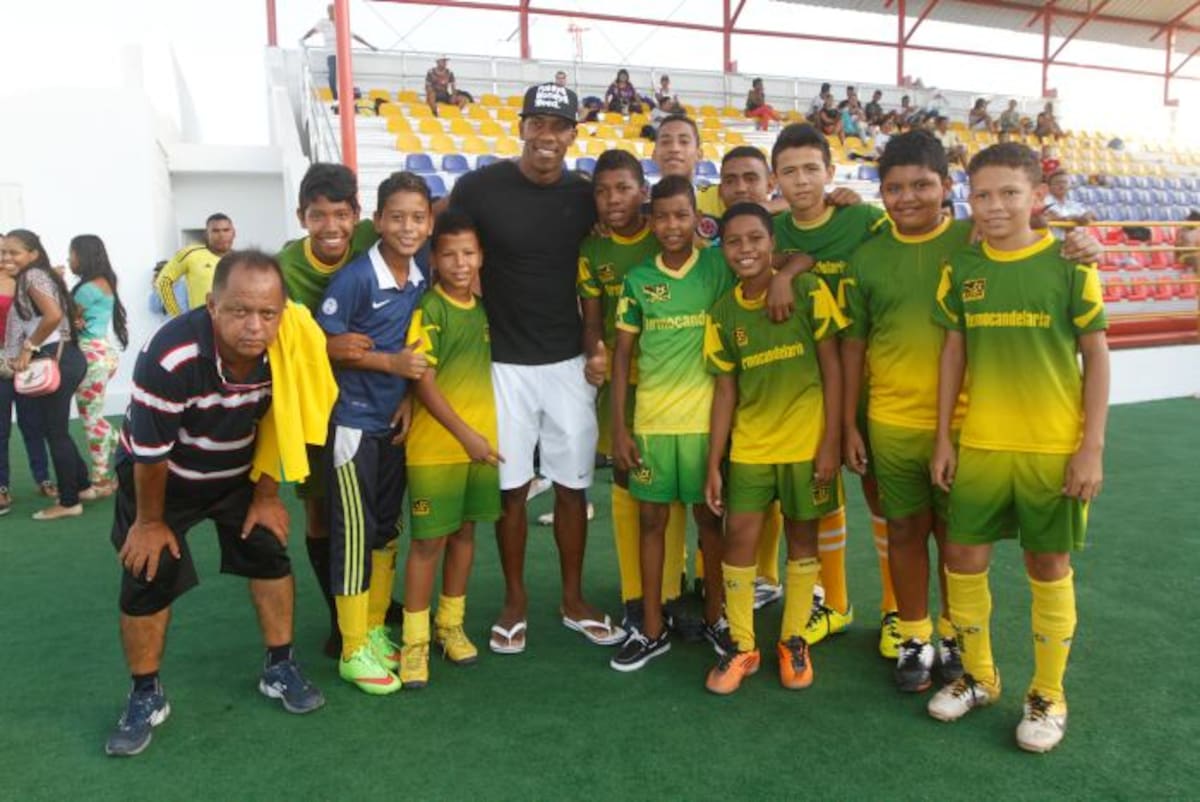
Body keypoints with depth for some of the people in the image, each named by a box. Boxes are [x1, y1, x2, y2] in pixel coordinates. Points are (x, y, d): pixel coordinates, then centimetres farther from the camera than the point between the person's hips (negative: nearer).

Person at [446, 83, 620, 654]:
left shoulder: (586, 197, 3)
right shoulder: (479, 188, -6)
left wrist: (595, 345, -3)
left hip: (570, 363, 2)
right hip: (504, 363, -2)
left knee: (572, 486, 9)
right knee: (510, 487, 6)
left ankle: (573, 601, 26)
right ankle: (515, 602, 24)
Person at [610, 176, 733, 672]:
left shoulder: (718, 266, -2)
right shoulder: (638, 280, 3)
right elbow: (622, 355, 4)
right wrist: (618, 427, 0)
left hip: (706, 417, -2)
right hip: (650, 420, 2)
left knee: (709, 517, 10)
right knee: (651, 520, 8)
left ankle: (715, 615, 29)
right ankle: (652, 629, 22)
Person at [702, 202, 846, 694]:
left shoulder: (808, 292, -7)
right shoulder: (723, 312, 1)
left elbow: (832, 368, -6)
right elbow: (725, 390, 4)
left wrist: (831, 442, -10)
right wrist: (713, 464, 2)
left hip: (806, 442, -2)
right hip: (749, 446, 2)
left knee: (801, 536, 10)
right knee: (739, 537, 1)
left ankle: (793, 641, 27)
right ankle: (742, 647, 18)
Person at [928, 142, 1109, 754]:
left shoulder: (1068, 263, -6)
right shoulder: (962, 267, 2)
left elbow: (1096, 356, -4)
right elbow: (953, 353, 5)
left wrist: (1093, 446, -8)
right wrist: (943, 438, 3)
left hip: (1055, 449, -3)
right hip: (980, 445, 3)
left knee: (1049, 567, 8)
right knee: (963, 559, 8)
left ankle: (1048, 695, 28)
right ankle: (978, 676, 31)